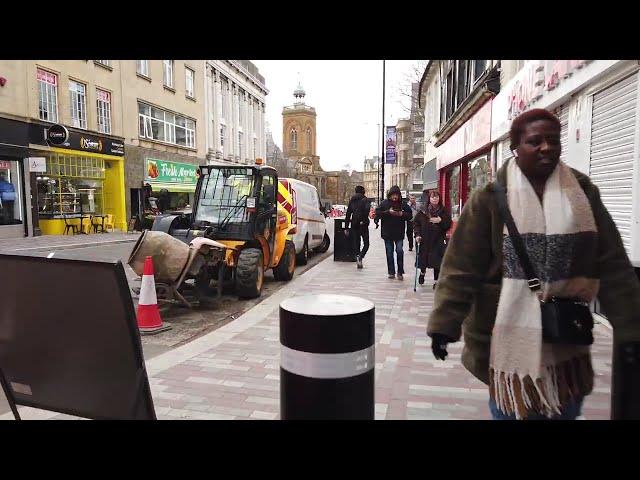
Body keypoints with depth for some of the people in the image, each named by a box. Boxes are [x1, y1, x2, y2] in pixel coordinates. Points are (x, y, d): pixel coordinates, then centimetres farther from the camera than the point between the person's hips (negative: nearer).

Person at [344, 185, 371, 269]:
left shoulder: (351, 201, 11)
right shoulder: (365, 200, -2)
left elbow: (348, 214, 10)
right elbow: (367, 209, -22)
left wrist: (346, 228, 12)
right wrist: (364, 220, -14)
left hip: (354, 225, 4)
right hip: (363, 225, -4)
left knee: (356, 243, 10)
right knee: (366, 243, 3)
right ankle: (360, 256, -20)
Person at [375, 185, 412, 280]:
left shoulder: (403, 204, 2)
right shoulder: (384, 203, 1)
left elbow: (410, 215, 4)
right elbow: (377, 214, -6)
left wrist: (402, 214, -14)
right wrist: (388, 212, -17)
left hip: (399, 233, -1)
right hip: (387, 232, 1)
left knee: (399, 251, -7)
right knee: (389, 252, 7)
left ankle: (400, 272, 6)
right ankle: (391, 272, 17)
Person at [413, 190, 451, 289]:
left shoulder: (443, 211, 3)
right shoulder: (423, 210, 2)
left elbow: (448, 224, 2)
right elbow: (416, 223, 3)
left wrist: (440, 221, -16)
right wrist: (417, 234, -8)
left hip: (438, 241, 0)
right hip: (424, 240, 0)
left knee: (437, 261, -2)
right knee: (423, 258, 8)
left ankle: (436, 281, 12)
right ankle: (422, 273, 40)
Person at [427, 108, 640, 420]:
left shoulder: (583, 193, 2)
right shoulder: (490, 199, -10)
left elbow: (613, 266, 2)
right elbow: (461, 267, -12)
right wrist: (444, 325, -15)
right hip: (509, 334, -3)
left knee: (566, 409, 20)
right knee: (510, 410, 10)